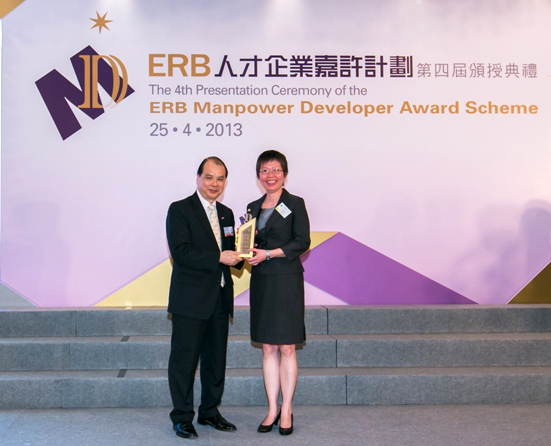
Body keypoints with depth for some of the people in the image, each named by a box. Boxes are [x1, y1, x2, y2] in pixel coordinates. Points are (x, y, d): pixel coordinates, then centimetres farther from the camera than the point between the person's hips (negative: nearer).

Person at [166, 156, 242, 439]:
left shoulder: (226, 213, 14)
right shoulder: (180, 210, -6)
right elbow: (180, 251, -17)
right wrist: (218, 257, -21)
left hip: (220, 298, 6)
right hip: (190, 299, -6)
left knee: (216, 359, 14)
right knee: (184, 359, 2)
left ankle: (210, 411, 29)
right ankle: (182, 417, 16)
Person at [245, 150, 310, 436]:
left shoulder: (294, 204, -2)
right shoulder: (253, 207, 13)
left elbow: (303, 242, -9)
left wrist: (268, 253, -16)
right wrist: (248, 254, -5)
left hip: (287, 281, -5)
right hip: (261, 281, 5)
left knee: (286, 348, -1)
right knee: (268, 348, 7)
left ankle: (286, 410, 10)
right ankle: (272, 410, 15)